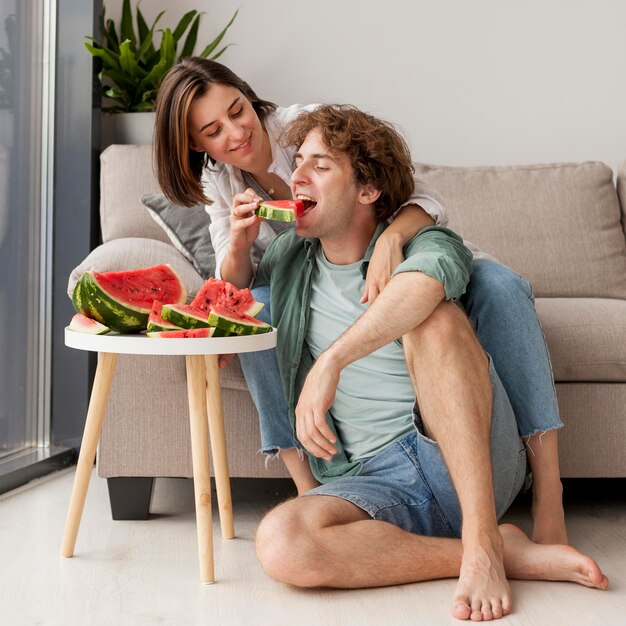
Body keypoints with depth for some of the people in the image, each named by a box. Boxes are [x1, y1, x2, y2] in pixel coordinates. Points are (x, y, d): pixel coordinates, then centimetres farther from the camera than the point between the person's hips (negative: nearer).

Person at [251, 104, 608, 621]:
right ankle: (510, 554, -20)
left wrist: (331, 362, -34)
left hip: (474, 464, -3)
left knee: (429, 318, -29)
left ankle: (482, 542, -31)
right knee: (280, 544, -30)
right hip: (375, 479, 4)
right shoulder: (288, 258, 18)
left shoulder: (422, 244, 1)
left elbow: (426, 281, -25)